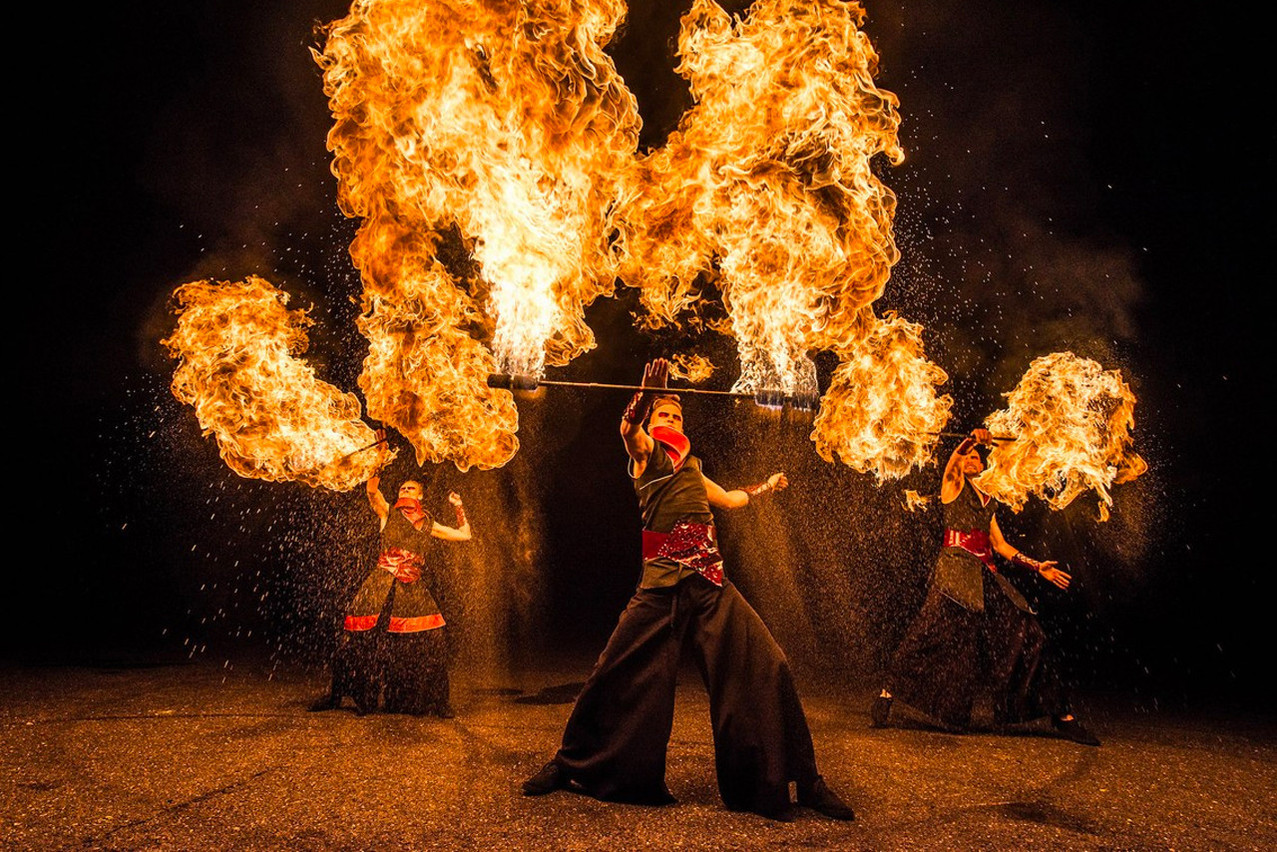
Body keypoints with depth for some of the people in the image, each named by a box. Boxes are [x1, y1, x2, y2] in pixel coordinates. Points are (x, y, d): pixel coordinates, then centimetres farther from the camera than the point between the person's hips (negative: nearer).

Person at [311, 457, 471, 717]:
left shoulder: (428, 525, 18)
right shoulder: (388, 513, 11)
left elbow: (465, 534, 26)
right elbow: (372, 491, -9)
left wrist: (458, 507, 22)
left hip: (414, 589, 2)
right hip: (382, 586, -2)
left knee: (428, 645, -9)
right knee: (363, 640, -7)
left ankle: (433, 703, 5)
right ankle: (336, 696, 9)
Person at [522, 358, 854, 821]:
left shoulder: (691, 468, 26)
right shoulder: (645, 454, 8)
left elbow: (730, 498, 44)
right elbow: (629, 427, -16)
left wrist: (767, 485, 56)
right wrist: (647, 392, -34)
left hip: (711, 587, 5)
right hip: (663, 587, -5)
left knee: (766, 669, -5)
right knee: (617, 676, -4)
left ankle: (803, 781, 6)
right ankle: (570, 763, 19)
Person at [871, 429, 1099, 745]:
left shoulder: (987, 500, 26)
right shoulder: (953, 485, 11)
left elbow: (1000, 545, 26)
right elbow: (952, 462, -12)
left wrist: (1037, 567, 21)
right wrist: (970, 440, -31)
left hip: (985, 575, 5)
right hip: (955, 570, -5)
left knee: (1025, 631, -4)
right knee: (934, 633, -20)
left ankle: (1061, 715, 1)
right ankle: (888, 693, -7)